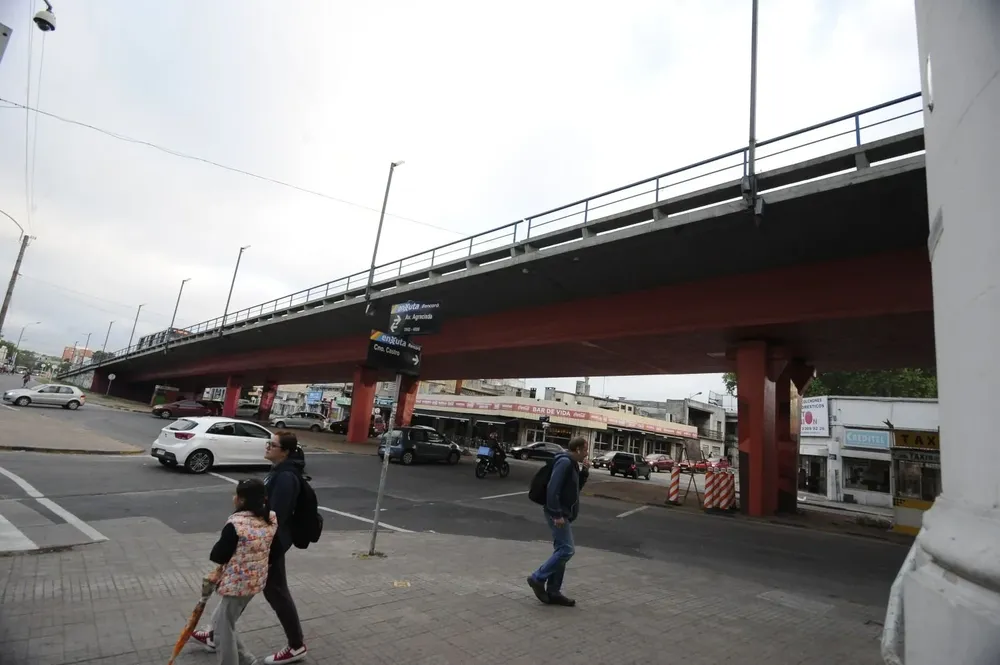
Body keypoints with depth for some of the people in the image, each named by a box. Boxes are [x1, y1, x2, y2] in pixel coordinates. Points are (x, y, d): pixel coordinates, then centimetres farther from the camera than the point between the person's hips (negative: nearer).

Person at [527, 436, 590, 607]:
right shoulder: (565, 462, -18)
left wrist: (585, 471, 8)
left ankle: (553, 592, 18)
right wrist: (557, 514, -26)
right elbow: (553, 489, -24)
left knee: (561, 551, 11)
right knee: (566, 550, -10)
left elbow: (576, 487, 22)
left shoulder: (572, 464, 14)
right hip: (558, 514, -10)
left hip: (562, 513, 10)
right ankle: (538, 578, 1)